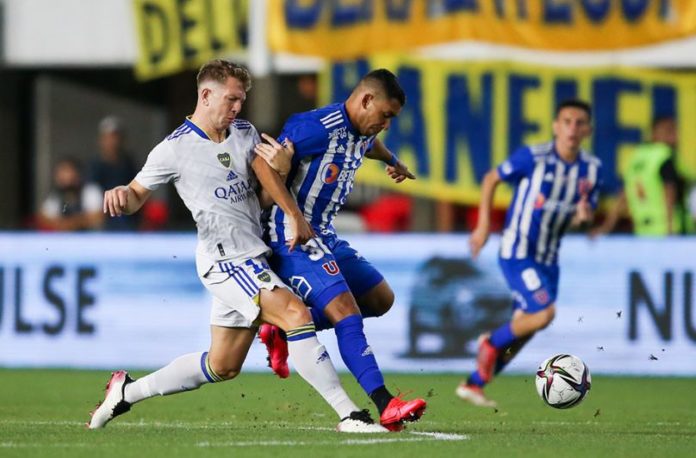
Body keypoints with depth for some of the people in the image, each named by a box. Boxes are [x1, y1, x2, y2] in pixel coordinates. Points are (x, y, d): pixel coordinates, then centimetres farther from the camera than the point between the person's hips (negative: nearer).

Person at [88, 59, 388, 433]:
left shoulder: (245, 134, 12)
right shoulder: (174, 149, -5)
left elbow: (268, 181, 3)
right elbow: (136, 197, 4)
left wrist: (280, 167, -21)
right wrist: (120, 195, -20)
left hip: (253, 257, 8)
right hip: (225, 258, -8)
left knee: (222, 367, 11)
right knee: (296, 313, -24)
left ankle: (127, 392, 26)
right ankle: (349, 415, -26)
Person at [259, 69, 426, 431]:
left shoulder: (361, 133, 11)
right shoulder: (319, 128, -20)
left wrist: (392, 161, 56)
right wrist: (293, 215, -31)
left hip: (325, 238, 10)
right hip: (293, 239, -10)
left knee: (381, 299, 14)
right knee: (346, 313, -21)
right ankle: (385, 405, -26)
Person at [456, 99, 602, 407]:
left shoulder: (591, 168, 0)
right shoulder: (533, 157, -14)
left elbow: (584, 216, 6)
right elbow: (491, 179, -1)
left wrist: (583, 214, -19)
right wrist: (483, 226, -5)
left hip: (548, 257, 6)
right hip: (517, 251, -6)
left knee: (522, 330, 7)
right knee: (544, 313, -21)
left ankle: (474, 384, 22)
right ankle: (492, 342, 5)